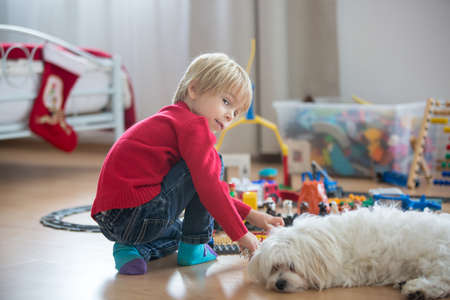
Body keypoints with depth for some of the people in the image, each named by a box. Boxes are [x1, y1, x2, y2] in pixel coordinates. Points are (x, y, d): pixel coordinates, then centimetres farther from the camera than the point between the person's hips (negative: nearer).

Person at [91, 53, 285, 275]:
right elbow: (209, 187, -17)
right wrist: (240, 235, -10)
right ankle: (193, 248, 2)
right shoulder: (194, 126, -8)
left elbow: (212, 188, 31)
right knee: (212, 163, -2)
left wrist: (252, 215, 26)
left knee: (176, 233, 39)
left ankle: (132, 249, 11)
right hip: (137, 215, -11)